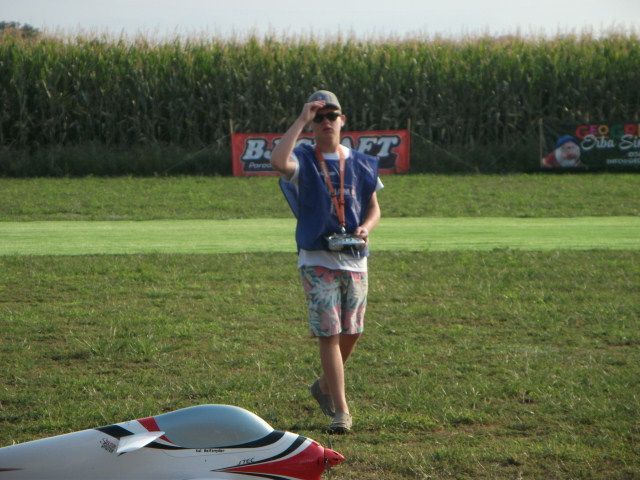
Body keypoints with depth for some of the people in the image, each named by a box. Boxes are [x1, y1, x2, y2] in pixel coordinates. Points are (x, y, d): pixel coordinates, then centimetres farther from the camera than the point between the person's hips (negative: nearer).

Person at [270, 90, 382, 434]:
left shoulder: (360, 164, 9)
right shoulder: (303, 160, -3)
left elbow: (373, 208, 14)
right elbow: (278, 161, -27)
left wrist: (365, 228, -9)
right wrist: (301, 121, -21)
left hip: (354, 258, 4)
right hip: (317, 260, -4)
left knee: (352, 332, 9)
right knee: (329, 334, -8)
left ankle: (325, 386, 35)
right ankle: (341, 411, -8)